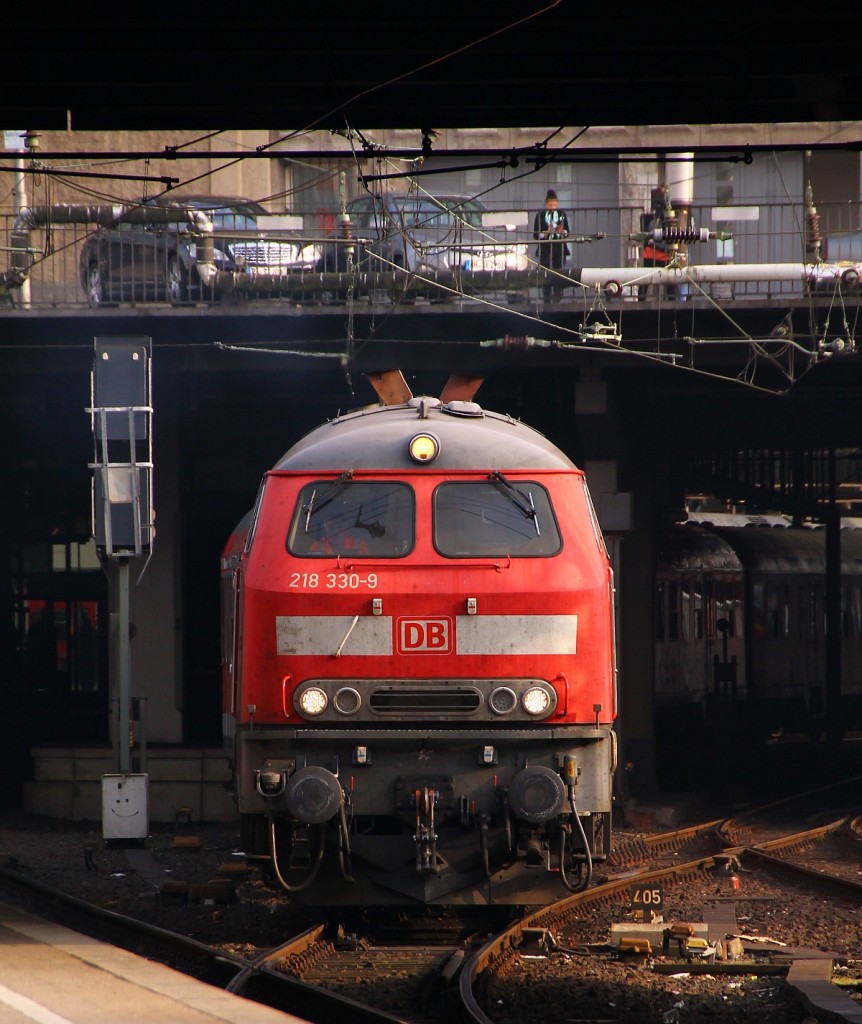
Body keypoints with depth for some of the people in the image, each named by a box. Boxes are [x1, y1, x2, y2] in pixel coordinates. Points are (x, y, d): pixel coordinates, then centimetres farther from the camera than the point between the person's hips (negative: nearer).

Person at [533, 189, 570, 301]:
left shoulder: (562, 214, 7)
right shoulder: (540, 215, -1)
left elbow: (567, 232, 9)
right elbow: (536, 235, -3)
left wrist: (562, 232, -13)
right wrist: (546, 233, -19)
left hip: (559, 250, 2)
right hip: (545, 250, -2)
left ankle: (557, 299, 7)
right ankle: (547, 299, 0)